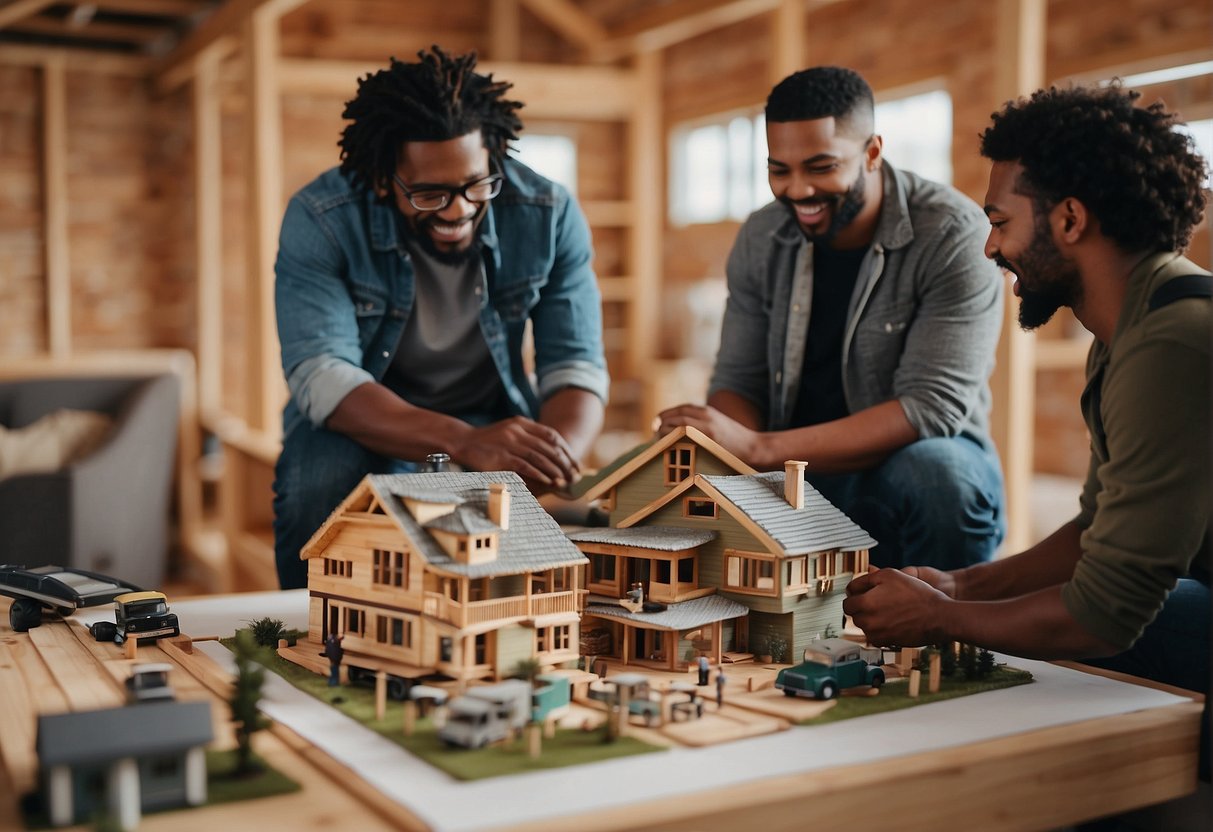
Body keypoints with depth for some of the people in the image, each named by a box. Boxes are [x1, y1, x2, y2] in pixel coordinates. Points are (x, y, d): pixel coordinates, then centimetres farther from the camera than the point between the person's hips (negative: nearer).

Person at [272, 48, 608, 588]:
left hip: (494, 416, 1)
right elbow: (322, 376, -30)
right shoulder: (319, 219, -20)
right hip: (360, 423, -1)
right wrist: (463, 443, -47)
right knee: (317, 485, -33)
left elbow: (576, 367, -14)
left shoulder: (549, 215, -14)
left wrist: (554, 463, -38)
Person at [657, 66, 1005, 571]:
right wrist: (724, 452, -22)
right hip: (794, 475, 4)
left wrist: (758, 448, -32)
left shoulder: (953, 236, -15)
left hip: (926, 460, -3)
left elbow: (933, 406, -24)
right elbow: (738, 381, 4)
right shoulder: (761, 240, 1)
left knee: (934, 472, -37)